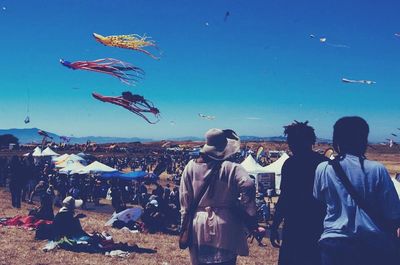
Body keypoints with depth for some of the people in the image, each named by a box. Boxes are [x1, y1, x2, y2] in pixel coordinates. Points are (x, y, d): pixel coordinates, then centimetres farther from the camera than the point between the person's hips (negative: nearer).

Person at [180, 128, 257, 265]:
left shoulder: (191, 167, -2)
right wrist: (250, 217, -13)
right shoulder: (232, 168, -10)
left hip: (199, 227, 3)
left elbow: (185, 200, 1)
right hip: (225, 228, -3)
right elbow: (248, 186, -26)